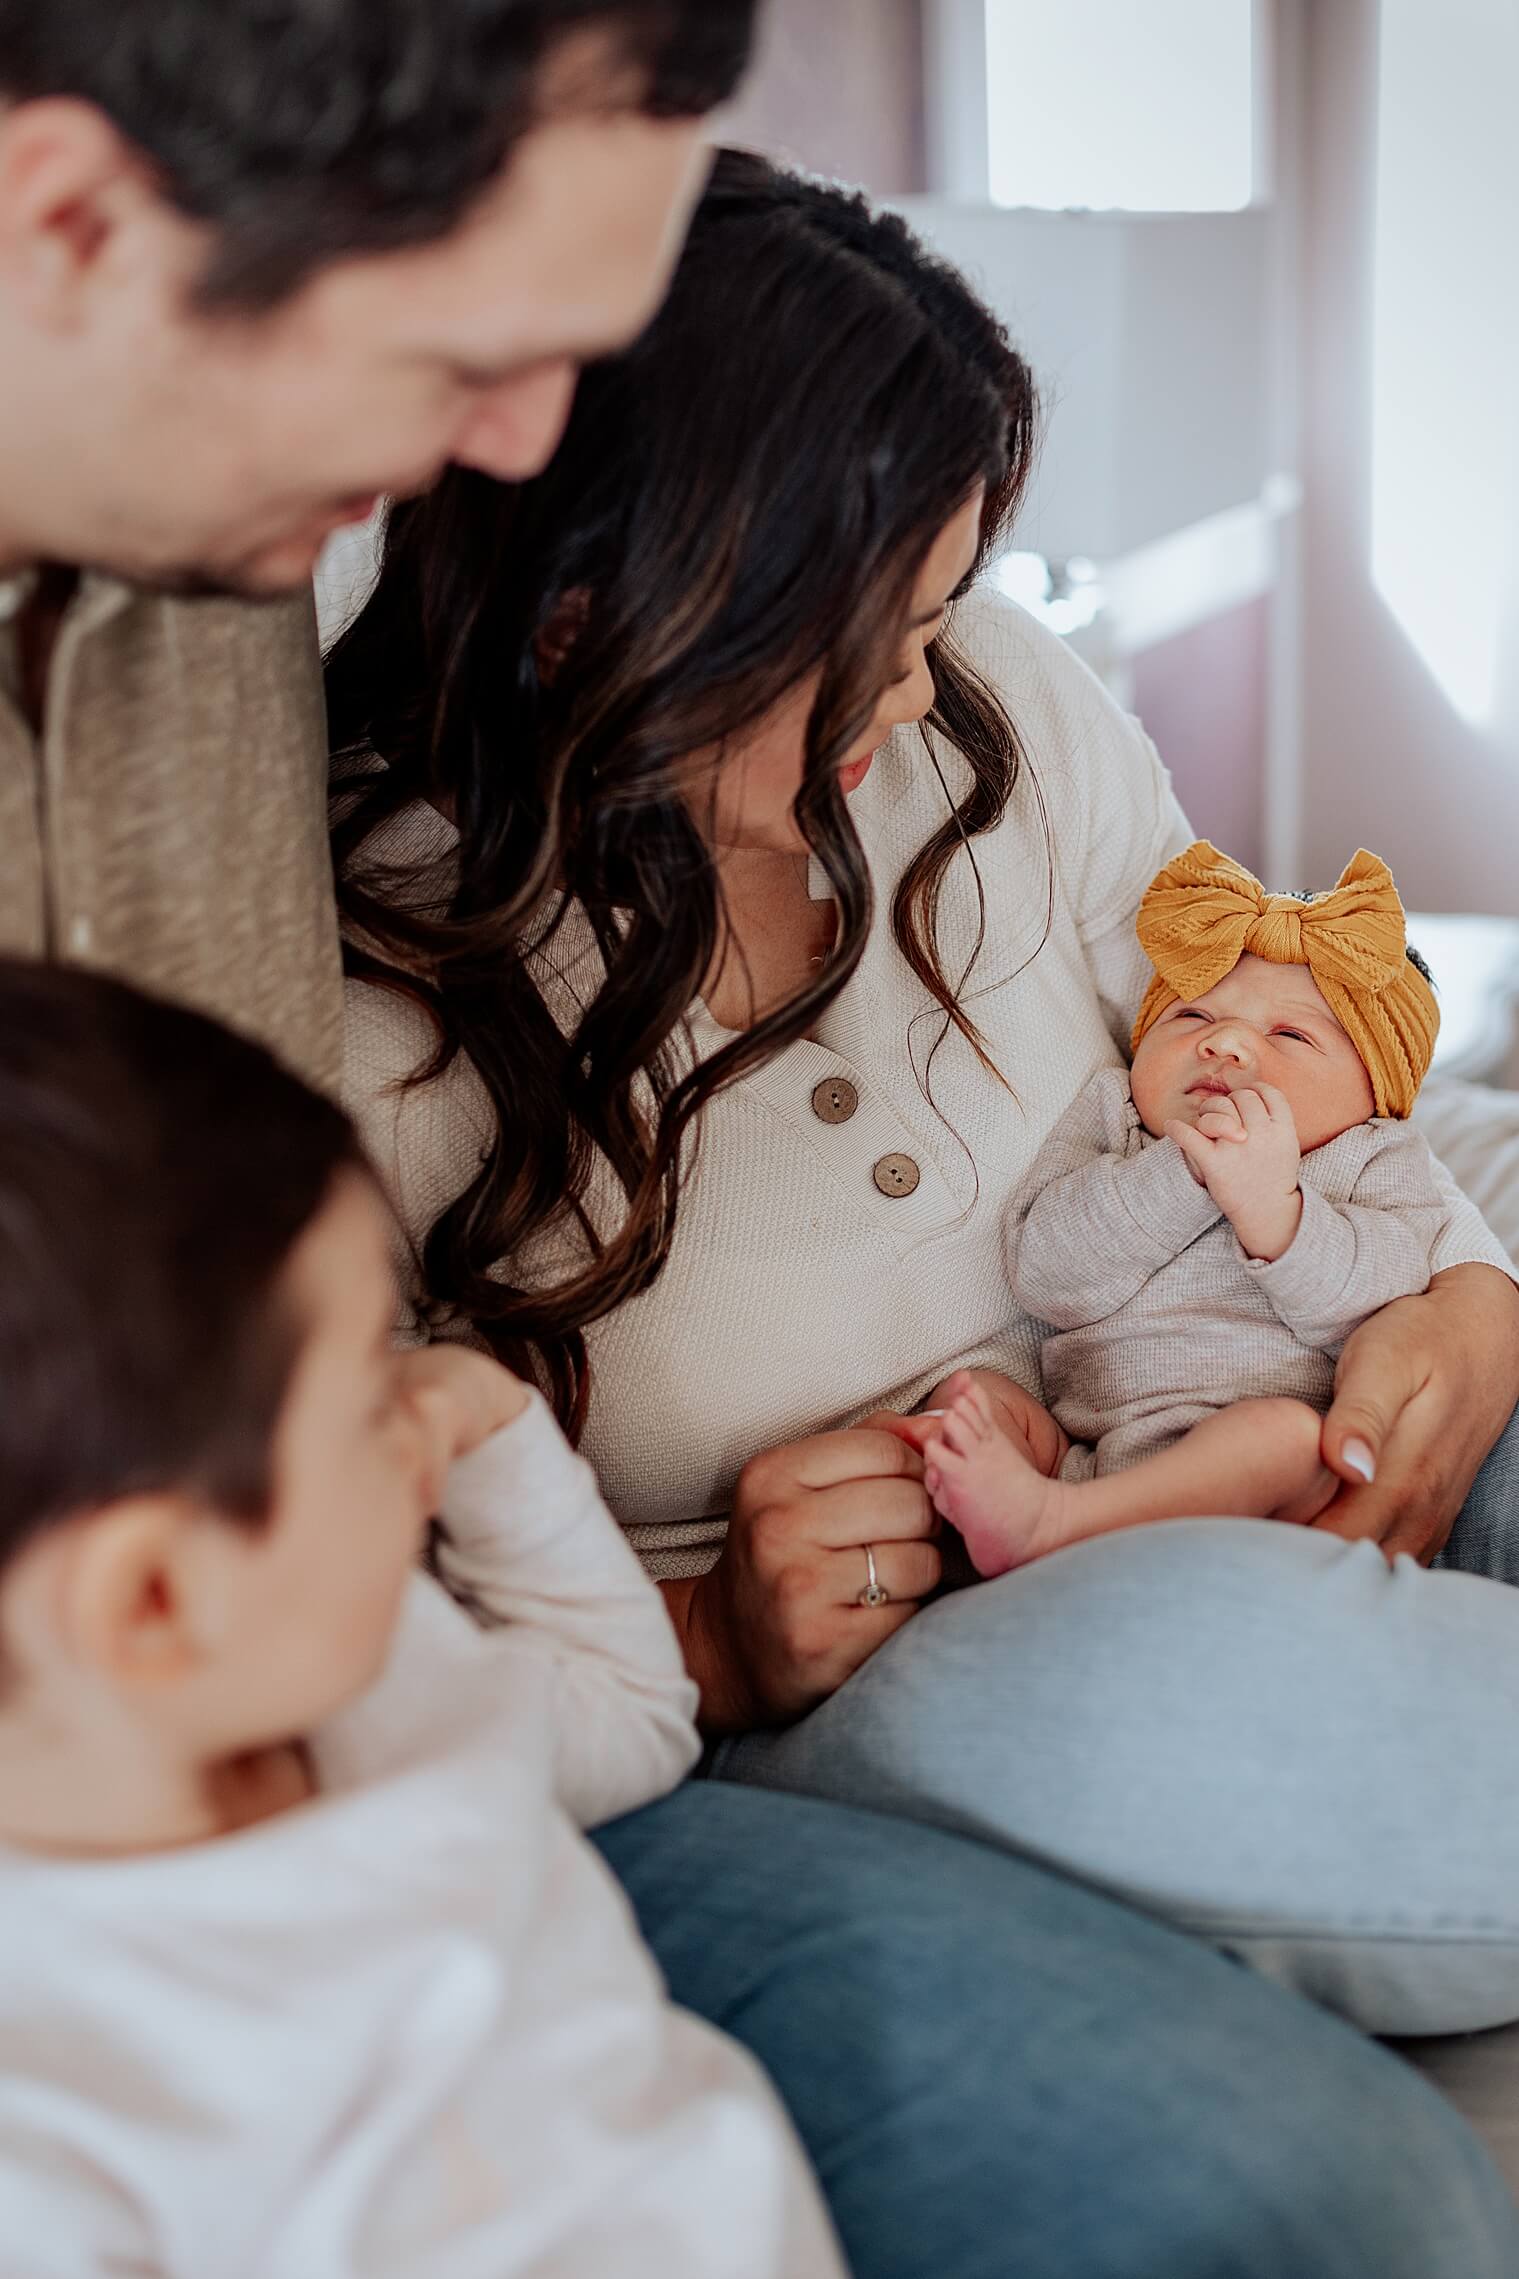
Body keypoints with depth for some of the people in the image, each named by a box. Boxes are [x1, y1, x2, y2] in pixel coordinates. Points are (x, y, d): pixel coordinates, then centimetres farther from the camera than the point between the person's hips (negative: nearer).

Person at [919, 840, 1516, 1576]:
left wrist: (1274, 1211, -22)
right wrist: (1184, 1171, -15)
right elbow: (1042, 1277, -2)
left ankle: (1049, 1520, -44)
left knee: (1288, 1430, -32)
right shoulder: (1107, 1118, 17)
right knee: (969, 1392, -12)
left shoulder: (1374, 1163, 13)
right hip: (1081, 1449, 4)